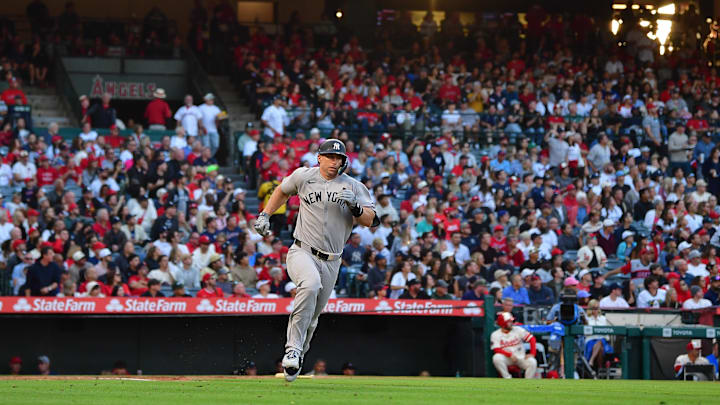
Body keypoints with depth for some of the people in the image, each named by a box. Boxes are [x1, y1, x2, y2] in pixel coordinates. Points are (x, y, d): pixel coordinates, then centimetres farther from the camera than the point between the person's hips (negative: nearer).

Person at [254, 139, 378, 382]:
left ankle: (295, 359, 34)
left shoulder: (353, 187, 3)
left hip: (331, 262, 3)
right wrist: (265, 215, 16)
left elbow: (370, 221, -2)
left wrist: (355, 206, -20)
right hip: (302, 252, -3)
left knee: (312, 317, 9)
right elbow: (283, 191, 24)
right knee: (311, 284, -35)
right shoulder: (304, 176, 3)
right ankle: (293, 349, -35)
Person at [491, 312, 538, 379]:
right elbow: (497, 350, -12)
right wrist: (510, 355, -24)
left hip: (520, 358, 1)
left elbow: (532, 339, -2)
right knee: (497, 358, -33)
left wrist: (532, 354, -14)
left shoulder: (518, 330, 0)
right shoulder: (495, 335, -2)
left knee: (532, 362, -28)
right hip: (506, 358, -1)